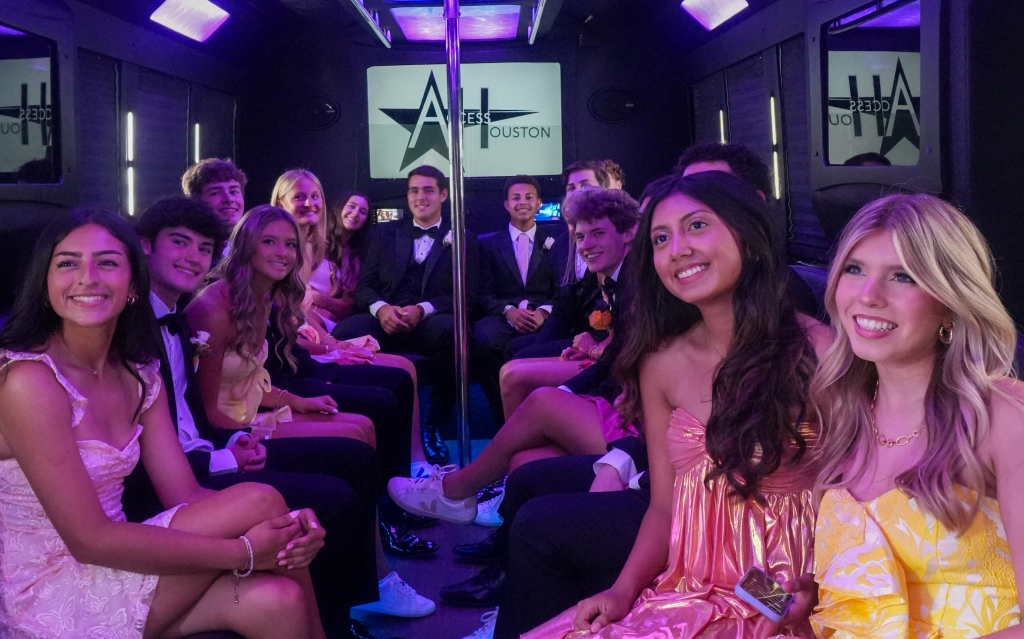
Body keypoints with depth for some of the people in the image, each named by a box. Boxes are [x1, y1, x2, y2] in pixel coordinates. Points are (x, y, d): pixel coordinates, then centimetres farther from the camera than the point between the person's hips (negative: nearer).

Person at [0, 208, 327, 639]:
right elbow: (89, 539, -21)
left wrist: (285, 530, -19)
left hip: (106, 567, 6)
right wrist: (244, 551, -23)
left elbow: (185, 495, 1)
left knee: (277, 600, -20)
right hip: (48, 599, -6)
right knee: (258, 502, -16)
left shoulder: (140, 377, 6)